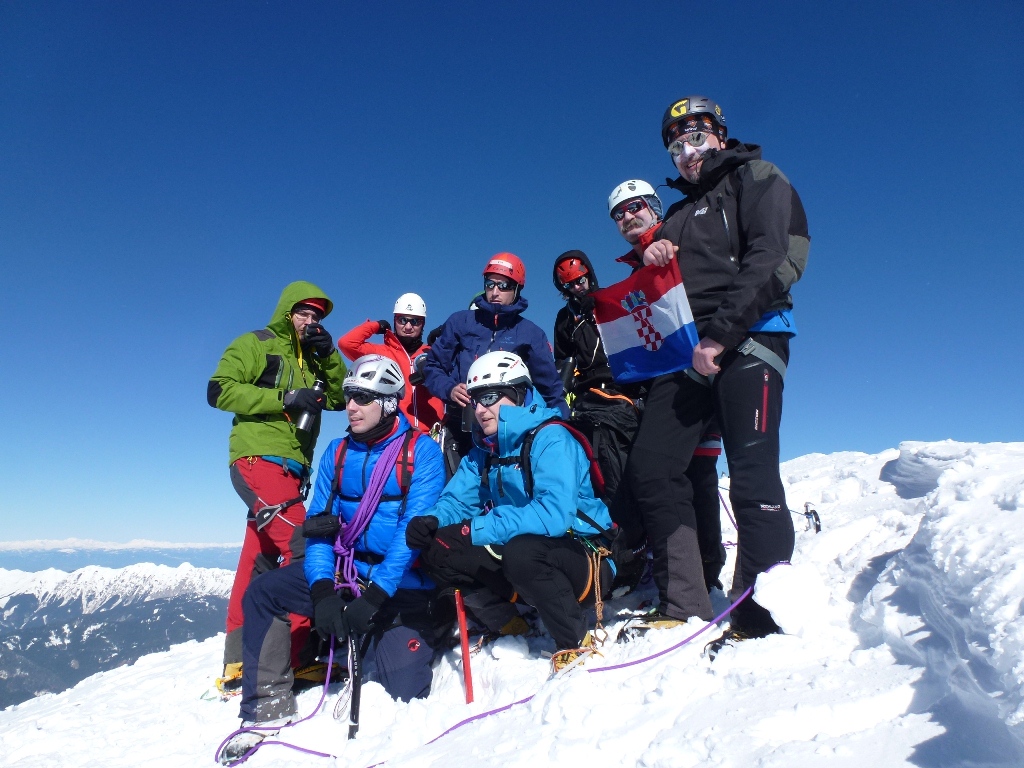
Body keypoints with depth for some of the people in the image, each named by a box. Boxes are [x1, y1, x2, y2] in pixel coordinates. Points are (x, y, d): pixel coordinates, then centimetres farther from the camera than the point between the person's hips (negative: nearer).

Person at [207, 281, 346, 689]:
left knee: (261, 560, 8)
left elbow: (342, 398, 12)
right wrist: (284, 398, -14)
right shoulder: (255, 345, 4)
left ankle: (238, 662, 16)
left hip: (293, 469, 7)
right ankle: (289, 653, -18)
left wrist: (328, 355, 0)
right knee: (302, 547, -21)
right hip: (258, 457, -7)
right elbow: (220, 390, -8)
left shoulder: (314, 360, 23)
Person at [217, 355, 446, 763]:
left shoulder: (421, 451, -12)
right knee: (262, 592, -10)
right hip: (345, 572, 5)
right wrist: (322, 590, -15)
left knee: (404, 691, -11)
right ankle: (268, 709, 4)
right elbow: (319, 526, 0)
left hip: (403, 584, -5)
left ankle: (430, 636, 22)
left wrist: (375, 597, -27)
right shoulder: (338, 452, 5)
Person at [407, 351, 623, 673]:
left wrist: (475, 530, -33)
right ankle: (507, 626, 9)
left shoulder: (550, 438, -19)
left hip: (586, 560, -7)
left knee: (519, 550, -37)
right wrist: (432, 520, -21)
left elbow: (554, 514, -33)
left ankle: (576, 642, -13)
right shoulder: (484, 449, 6)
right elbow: (457, 499, 3)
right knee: (437, 549, -5)